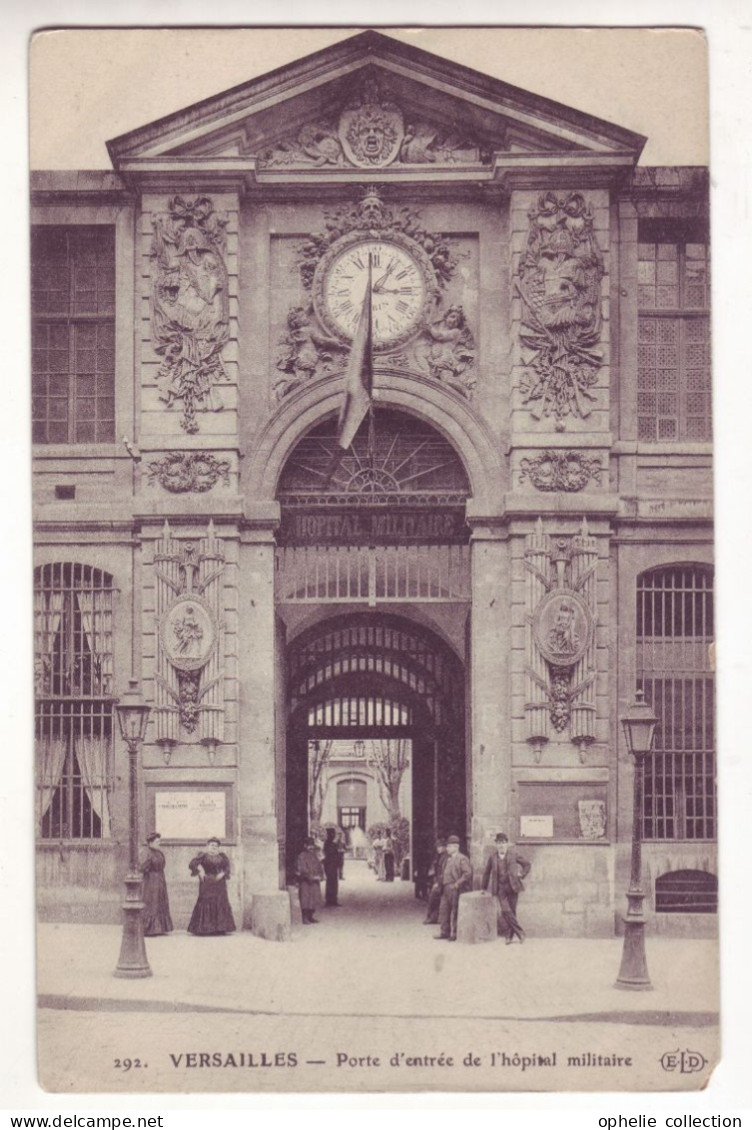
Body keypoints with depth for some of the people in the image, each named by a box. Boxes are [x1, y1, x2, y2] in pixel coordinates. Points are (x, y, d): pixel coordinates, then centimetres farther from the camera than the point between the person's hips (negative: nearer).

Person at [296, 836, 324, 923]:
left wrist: (320, 876, -5)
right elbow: (301, 869, -14)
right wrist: (311, 877, -18)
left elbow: (319, 867, 14)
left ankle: (310, 916, 19)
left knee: (314, 899, 8)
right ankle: (305, 918, -1)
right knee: (305, 899, -5)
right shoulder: (301, 857, -8)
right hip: (305, 882, -7)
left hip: (314, 882, 7)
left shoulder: (315, 856, 13)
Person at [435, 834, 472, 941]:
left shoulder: (462, 859, -10)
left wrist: (457, 884, -19)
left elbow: (468, 873, -19)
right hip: (446, 889, 8)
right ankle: (444, 932, 18)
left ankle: (454, 934, 5)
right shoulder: (448, 859, 16)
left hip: (455, 889, -8)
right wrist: (441, 882, 12)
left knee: (455, 912, -2)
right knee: (443, 910, 9)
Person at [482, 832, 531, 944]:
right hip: (500, 887, 0)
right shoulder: (492, 857, 6)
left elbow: (527, 864, 14)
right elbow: (487, 873, 16)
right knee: (506, 911, -15)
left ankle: (510, 936, 10)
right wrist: (484, 888, 18)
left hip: (512, 886, 0)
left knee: (512, 912, 1)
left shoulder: (513, 856, 2)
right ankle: (520, 932, -9)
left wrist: (521, 875, 2)